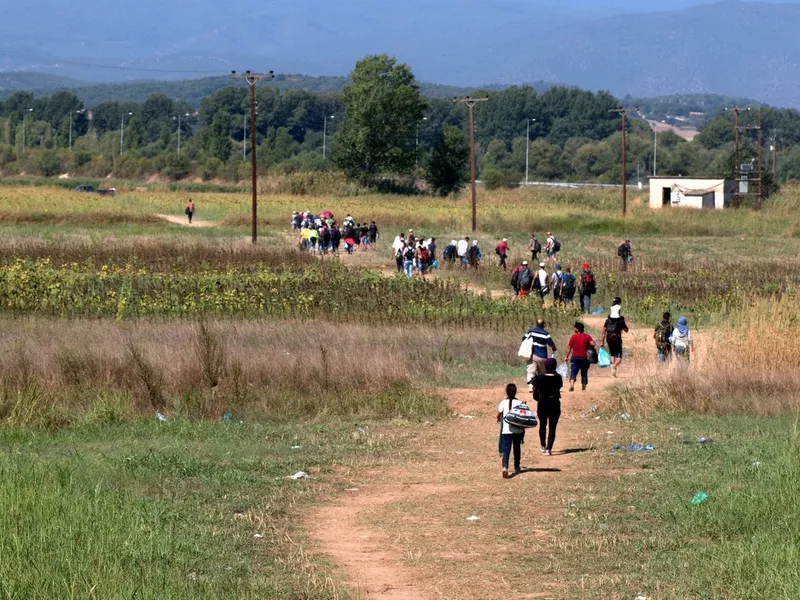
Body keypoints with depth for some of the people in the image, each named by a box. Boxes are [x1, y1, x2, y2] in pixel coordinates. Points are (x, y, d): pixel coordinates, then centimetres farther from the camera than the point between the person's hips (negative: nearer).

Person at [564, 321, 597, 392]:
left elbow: (569, 347, -2)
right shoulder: (587, 336, 3)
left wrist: (566, 356, 5)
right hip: (584, 358, 2)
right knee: (584, 373, 17)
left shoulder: (573, 336, -2)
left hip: (575, 357, -2)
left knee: (573, 372, -7)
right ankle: (583, 386, 20)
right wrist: (588, 347, 9)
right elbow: (593, 344, -11)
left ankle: (572, 384, -29)